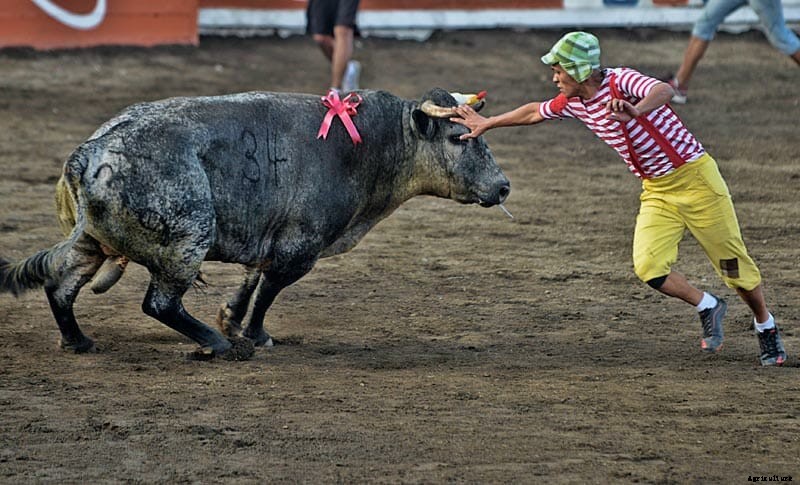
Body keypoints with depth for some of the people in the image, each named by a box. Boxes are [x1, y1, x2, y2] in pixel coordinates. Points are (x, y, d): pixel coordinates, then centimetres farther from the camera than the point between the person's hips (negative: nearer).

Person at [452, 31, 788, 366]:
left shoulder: (619, 82, -23)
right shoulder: (573, 102, 1)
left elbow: (663, 91, -45)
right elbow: (534, 112, 21)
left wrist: (635, 112, -65)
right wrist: (486, 124, 30)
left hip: (694, 178, -7)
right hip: (656, 192, 7)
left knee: (734, 265, 2)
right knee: (648, 267, -14)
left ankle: (766, 327, 27)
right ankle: (707, 308, 11)